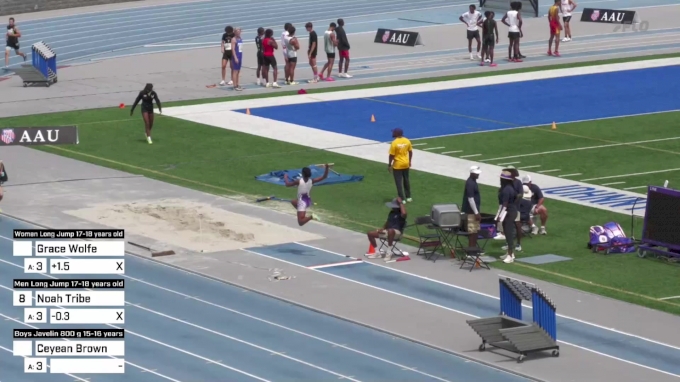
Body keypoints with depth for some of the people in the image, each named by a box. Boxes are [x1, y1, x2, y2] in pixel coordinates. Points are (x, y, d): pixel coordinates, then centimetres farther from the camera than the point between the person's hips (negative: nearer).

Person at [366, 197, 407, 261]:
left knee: (390, 231, -46)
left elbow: (404, 213, -34)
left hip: (397, 232, -9)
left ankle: (389, 252, -33)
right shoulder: (391, 212, 17)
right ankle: (379, 252, 4)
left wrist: (401, 203, -22)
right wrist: (382, 229, 8)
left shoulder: (400, 214, -8)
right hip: (387, 232, 9)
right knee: (370, 233, 2)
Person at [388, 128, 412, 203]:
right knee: (406, 180, 20)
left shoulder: (394, 143, -19)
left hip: (397, 165, -6)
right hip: (406, 164, 6)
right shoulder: (407, 141, -3)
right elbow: (410, 152, 7)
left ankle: (402, 199, 2)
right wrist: (409, 161, 21)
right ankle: (408, 197, 28)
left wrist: (389, 165, -4)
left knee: (399, 182, 2)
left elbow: (392, 155, -16)